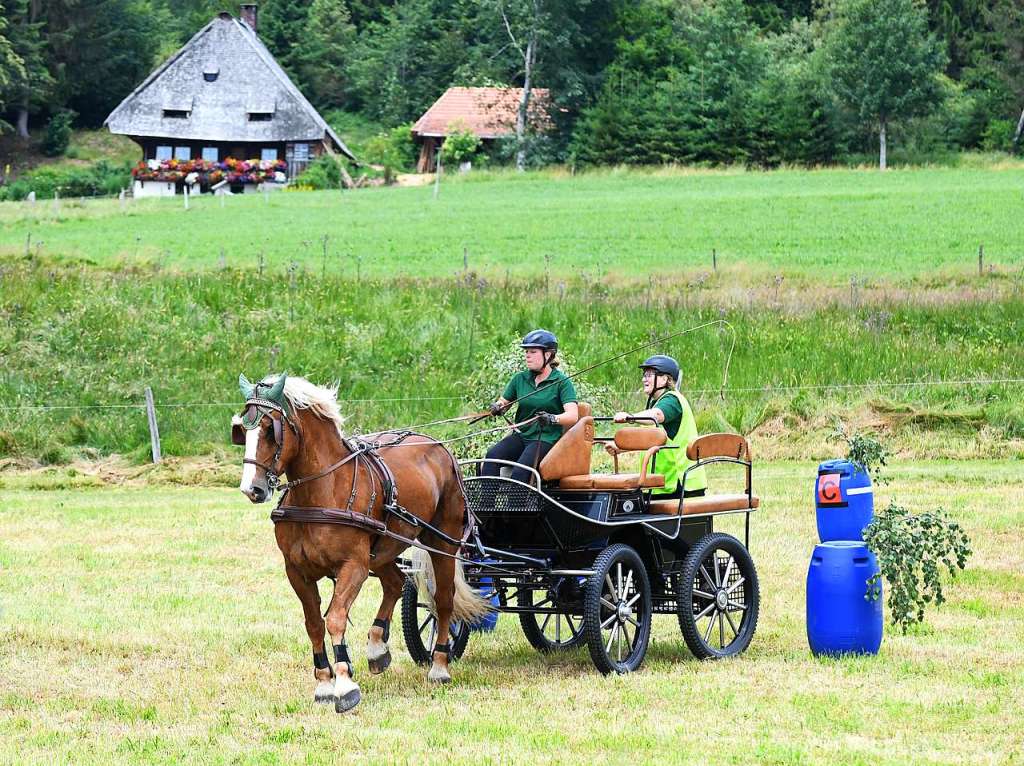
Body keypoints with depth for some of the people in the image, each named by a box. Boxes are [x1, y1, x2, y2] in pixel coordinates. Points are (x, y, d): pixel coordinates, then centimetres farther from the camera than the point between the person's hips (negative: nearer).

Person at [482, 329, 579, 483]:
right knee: (492, 456, -26)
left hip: (546, 438, -5)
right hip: (521, 435, 5)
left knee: (520, 472, -31)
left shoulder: (561, 382, -3)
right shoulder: (520, 378, 11)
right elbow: (503, 402, 21)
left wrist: (552, 418, -35)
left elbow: (573, 416, -15)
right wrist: (497, 407, -4)